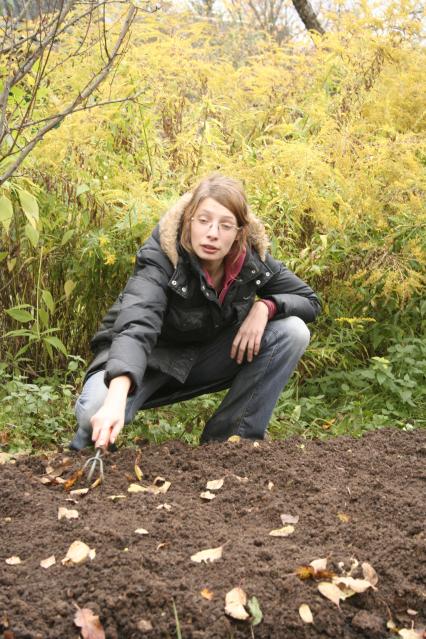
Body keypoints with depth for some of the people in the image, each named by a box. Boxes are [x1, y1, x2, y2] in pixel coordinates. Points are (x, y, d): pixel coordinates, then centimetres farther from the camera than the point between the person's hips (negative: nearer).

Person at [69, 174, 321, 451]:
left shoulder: (252, 258, -15)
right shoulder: (160, 257, -29)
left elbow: (309, 301, -3)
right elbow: (136, 325, -46)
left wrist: (264, 307, -24)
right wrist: (115, 399, -63)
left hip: (202, 361, 5)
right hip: (146, 359, -4)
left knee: (292, 332, -16)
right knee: (97, 411, -37)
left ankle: (226, 440, -7)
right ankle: (88, 456, 3)